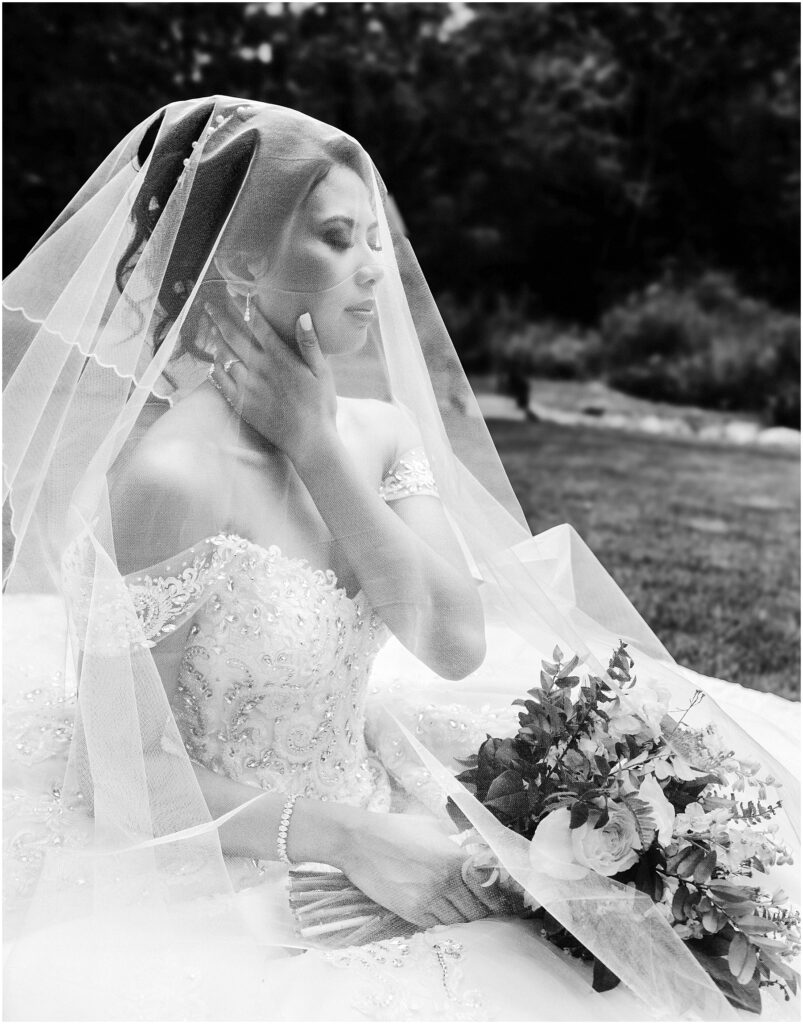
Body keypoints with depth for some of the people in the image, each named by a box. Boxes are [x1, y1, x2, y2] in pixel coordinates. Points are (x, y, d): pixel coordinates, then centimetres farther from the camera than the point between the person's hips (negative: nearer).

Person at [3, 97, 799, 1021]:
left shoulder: (379, 430, 0)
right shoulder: (172, 475, -21)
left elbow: (458, 646, -11)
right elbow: (130, 772, -15)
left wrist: (320, 453, -15)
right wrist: (347, 838, -18)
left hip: (380, 834, 6)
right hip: (226, 901, -5)